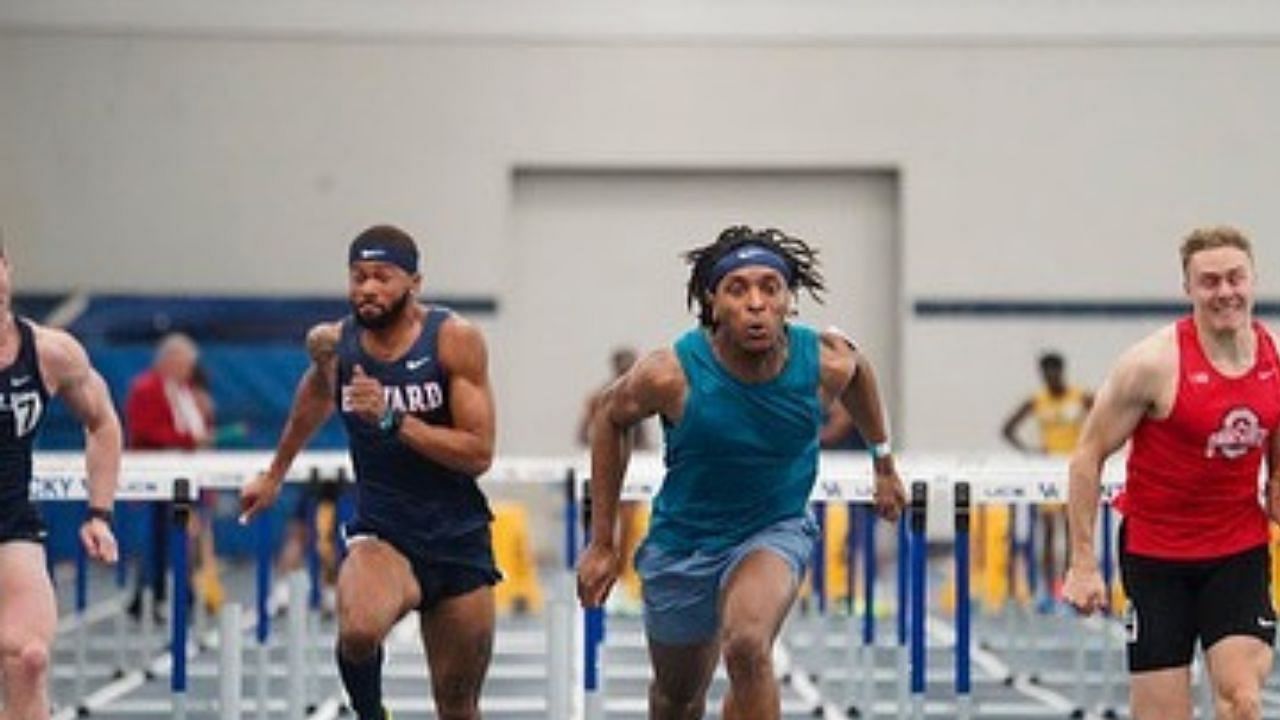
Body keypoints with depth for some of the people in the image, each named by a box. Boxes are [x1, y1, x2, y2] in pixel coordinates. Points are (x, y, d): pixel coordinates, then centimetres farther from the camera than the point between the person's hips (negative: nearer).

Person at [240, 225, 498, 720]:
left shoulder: (454, 339, -11)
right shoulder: (332, 344, -2)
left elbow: (479, 454, -15)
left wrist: (392, 418, -24)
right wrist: (275, 475, 34)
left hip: (458, 538, 0)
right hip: (380, 532, 0)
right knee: (358, 632, -33)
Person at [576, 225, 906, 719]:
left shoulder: (827, 364, -20)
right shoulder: (670, 375, -24)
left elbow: (859, 371, 7)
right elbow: (610, 418, -3)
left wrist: (883, 463, 17)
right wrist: (602, 543, -1)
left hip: (777, 530, -1)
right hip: (682, 543, 1)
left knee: (747, 648, -32)